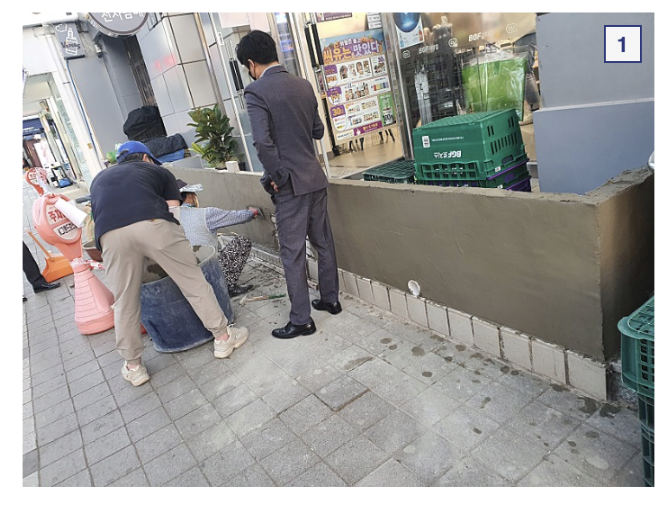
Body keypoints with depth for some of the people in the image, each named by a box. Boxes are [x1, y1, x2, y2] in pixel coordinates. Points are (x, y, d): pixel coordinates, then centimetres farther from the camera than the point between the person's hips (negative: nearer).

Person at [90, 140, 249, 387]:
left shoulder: (99, 178, 39)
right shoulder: (157, 171, 30)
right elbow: (173, 210, 22)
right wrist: (170, 251, 34)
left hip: (110, 234, 3)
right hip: (153, 224, -2)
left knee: (125, 303, 16)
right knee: (193, 282, 13)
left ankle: (133, 366, 28)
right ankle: (223, 336, 24)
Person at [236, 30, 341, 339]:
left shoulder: (256, 92, -12)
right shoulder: (304, 85, 8)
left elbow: (262, 142, -22)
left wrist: (275, 177, -11)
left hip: (290, 185, -7)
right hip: (315, 178, 7)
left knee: (293, 254, 1)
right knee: (323, 242, 16)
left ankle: (301, 321, 11)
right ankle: (330, 299, 31)